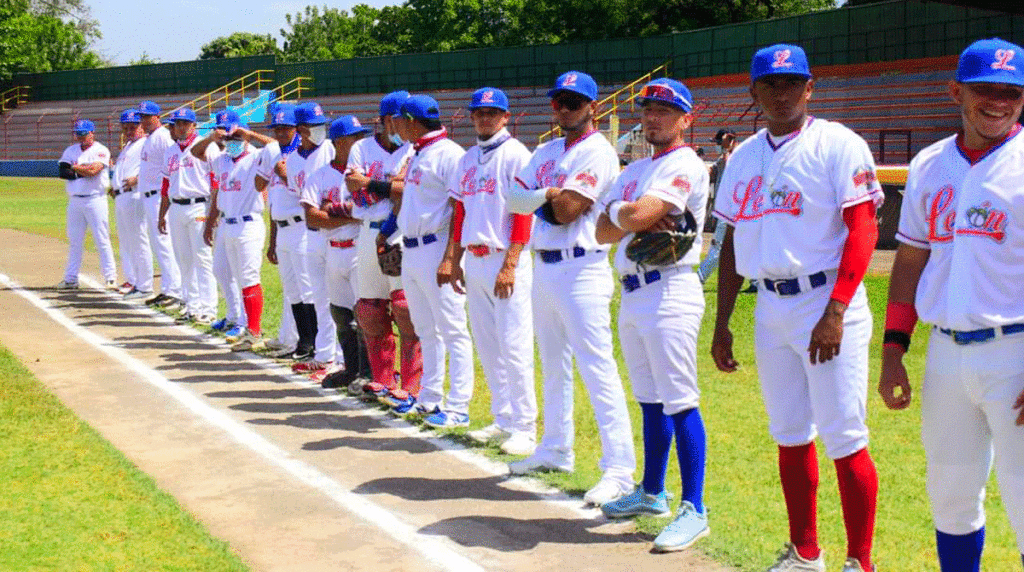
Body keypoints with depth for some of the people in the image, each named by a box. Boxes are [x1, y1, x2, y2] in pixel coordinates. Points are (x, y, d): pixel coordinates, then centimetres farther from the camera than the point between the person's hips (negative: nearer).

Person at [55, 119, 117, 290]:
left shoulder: (101, 151, -2)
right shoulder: (70, 151, 14)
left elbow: (93, 171, -17)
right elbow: (63, 172, -1)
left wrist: (74, 167, -3)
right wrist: (84, 170, -9)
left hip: (95, 200, -5)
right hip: (74, 201, 5)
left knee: (102, 240, -6)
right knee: (74, 241, 9)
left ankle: (110, 277, -3)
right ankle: (71, 279, 15)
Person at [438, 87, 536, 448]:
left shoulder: (515, 154, -6)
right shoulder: (468, 159, 16)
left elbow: (524, 214, -12)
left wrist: (509, 266, -18)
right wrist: (451, 258, 12)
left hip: (506, 259, -8)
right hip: (475, 260, 8)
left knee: (514, 345, -8)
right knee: (487, 345, 11)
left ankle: (524, 427, -1)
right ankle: (502, 420, 21)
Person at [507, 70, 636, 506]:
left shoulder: (597, 152, -10)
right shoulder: (547, 152, 17)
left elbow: (566, 211, -18)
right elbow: (513, 198, 7)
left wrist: (543, 195, 0)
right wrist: (553, 195, -9)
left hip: (580, 270, -9)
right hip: (544, 268, 9)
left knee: (598, 371, -12)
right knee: (554, 368, 18)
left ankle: (620, 470, -11)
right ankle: (556, 450, 32)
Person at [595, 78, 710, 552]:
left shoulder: (686, 166, -8)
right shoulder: (634, 171, 19)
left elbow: (639, 215, -21)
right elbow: (603, 232, 10)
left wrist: (619, 211, 1)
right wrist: (635, 217, -9)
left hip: (669, 294, -9)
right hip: (631, 294, 9)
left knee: (680, 403, -9)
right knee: (650, 401, 17)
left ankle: (694, 510, -5)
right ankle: (652, 493, 29)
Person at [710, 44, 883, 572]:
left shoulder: (838, 145, -5)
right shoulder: (743, 157, 13)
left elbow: (863, 229, -12)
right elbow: (732, 242, 16)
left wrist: (835, 310, -21)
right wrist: (721, 324, 13)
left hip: (827, 301, -6)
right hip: (770, 306, 6)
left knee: (844, 440, -5)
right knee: (789, 436, 13)